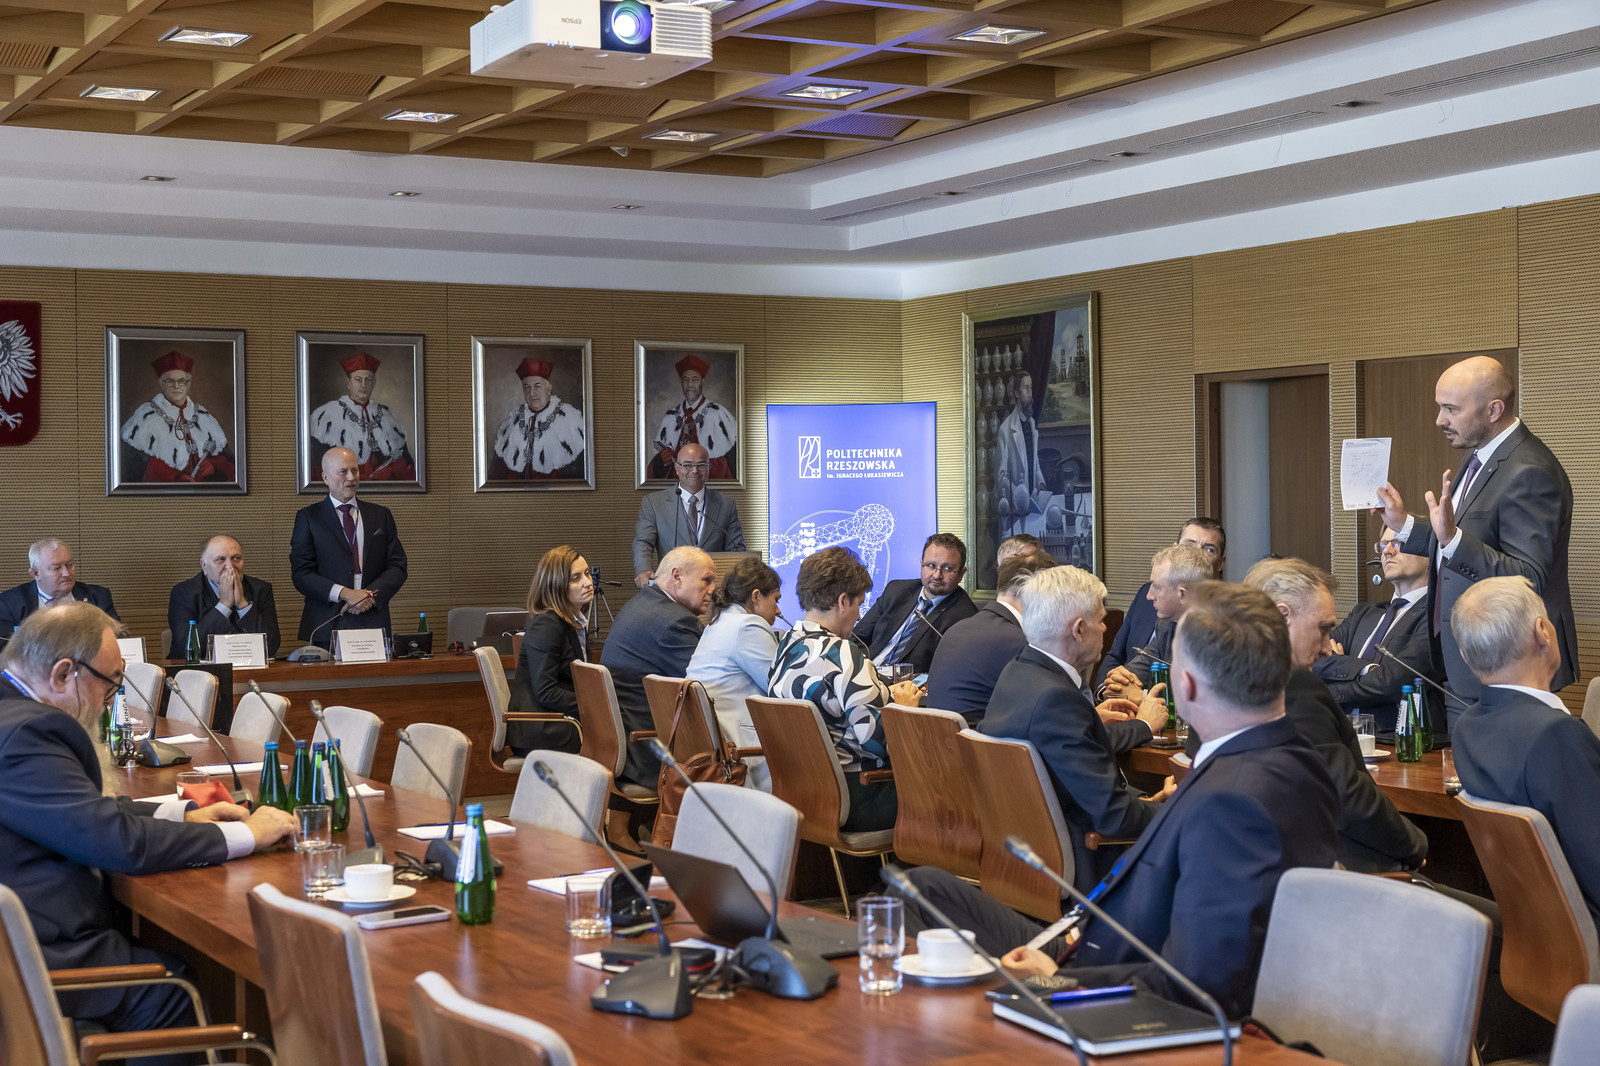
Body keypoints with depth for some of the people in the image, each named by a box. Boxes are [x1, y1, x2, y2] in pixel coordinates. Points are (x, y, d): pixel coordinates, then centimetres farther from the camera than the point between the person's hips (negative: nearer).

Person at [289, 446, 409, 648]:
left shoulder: (381, 515, 14)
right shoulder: (308, 518, 5)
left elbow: (397, 567, 9)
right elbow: (301, 574, -3)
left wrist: (371, 595, -9)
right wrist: (344, 593, -15)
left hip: (373, 624, 2)